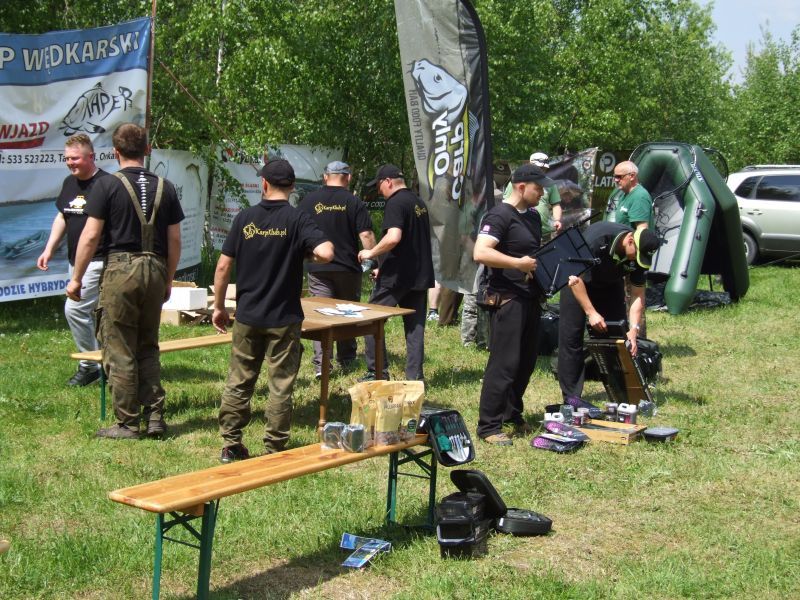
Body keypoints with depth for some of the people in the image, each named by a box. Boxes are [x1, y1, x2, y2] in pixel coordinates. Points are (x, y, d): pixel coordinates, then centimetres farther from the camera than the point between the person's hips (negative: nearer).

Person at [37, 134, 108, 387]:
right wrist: (49, 250, 13)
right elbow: (62, 218, 21)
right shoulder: (69, 183, 11)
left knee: (75, 308, -14)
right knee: (97, 314, 13)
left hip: (98, 261, -8)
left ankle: (89, 365, 0)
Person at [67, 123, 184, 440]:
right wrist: (168, 280, 18)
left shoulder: (107, 185, -5)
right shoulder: (164, 187, 7)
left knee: (120, 351, 3)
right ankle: (155, 417, 14)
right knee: (148, 348, 16)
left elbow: (91, 235, -8)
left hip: (120, 269, -4)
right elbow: (174, 239, 8)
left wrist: (76, 278, 0)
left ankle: (127, 424, 7)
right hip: (154, 270, 5)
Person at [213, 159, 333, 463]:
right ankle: (274, 451, 9)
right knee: (281, 387, 6)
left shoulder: (245, 217, 0)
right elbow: (325, 253, -24)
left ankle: (231, 445, 17)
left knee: (239, 382, 13)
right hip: (284, 318, -2)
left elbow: (223, 266, 0)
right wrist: (308, 253, 0)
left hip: (247, 316, 3)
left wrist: (219, 307, 11)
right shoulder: (297, 219, -9)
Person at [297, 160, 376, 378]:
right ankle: (346, 360, 25)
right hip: (348, 268, 0)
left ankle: (321, 364, -11)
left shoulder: (308, 201, 2)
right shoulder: (354, 202, -4)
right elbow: (366, 235, -10)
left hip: (318, 268, 1)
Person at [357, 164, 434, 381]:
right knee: (415, 326, 8)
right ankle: (415, 376, 8)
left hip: (397, 276, -8)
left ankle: (377, 372, 4)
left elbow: (393, 237, -27)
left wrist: (370, 253, -12)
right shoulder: (419, 203, 16)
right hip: (420, 274, 8)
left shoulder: (395, 203, -12)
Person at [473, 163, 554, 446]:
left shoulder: (533, 216, 16)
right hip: (508, 300, -9)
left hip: (531, 299, 9)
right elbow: (480, 253, -25)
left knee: (526, 361, 14)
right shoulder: (499, 216, -13)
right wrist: (518, 263, -27)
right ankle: (489, 426, 0)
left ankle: (513, 415, 28)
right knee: (504, 364, -8)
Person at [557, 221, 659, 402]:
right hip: (577, 281, -4)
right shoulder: (597, 239, -37)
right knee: (571, 337, -9)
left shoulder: (639, 255, -22)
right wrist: (591, 313, -35)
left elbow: (638, 296, -13)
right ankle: (571, 397, -5)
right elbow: (575, 279, -31)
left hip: (610, 284, 5)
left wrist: (634, 329, -25)